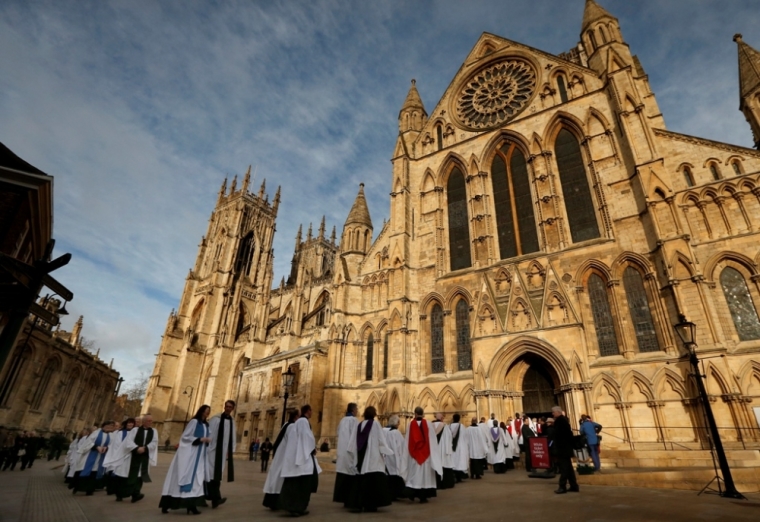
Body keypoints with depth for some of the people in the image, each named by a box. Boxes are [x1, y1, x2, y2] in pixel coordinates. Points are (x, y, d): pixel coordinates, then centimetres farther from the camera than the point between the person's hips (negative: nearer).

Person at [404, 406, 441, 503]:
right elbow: (432, 439, -2)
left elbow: (408, 440, 0)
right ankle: (423, 496, 9)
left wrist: (410, 451, 11)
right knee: (425, 473, 7)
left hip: (414, 453, 1)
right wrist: (433, 452, 8)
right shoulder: (428, 423, -6)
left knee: (414, 473, 9)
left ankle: (412, 493, -1)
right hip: (425, 453, 0)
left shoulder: (411, 424, -5)